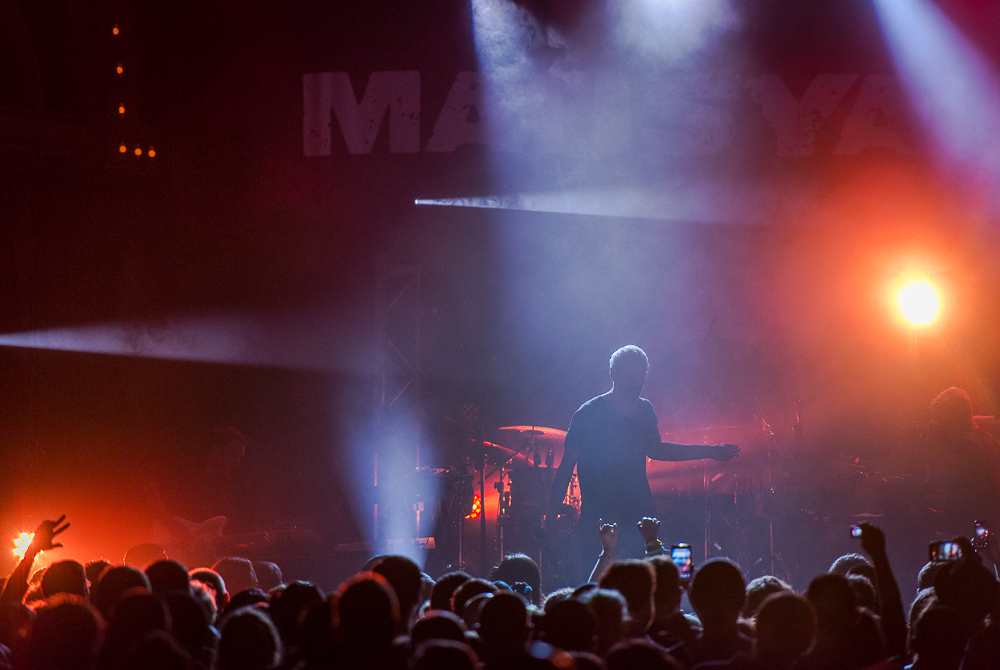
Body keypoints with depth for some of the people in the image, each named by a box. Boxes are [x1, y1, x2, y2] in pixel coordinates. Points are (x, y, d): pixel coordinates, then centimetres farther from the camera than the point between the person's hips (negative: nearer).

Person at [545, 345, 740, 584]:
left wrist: (710, 451, 25)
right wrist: (552, 515, -9)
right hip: (598, 517, -5)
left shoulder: (644, 411, 8)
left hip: (640, 514, 5)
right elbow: (566, 467, -5)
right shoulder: (589, 414, -9)